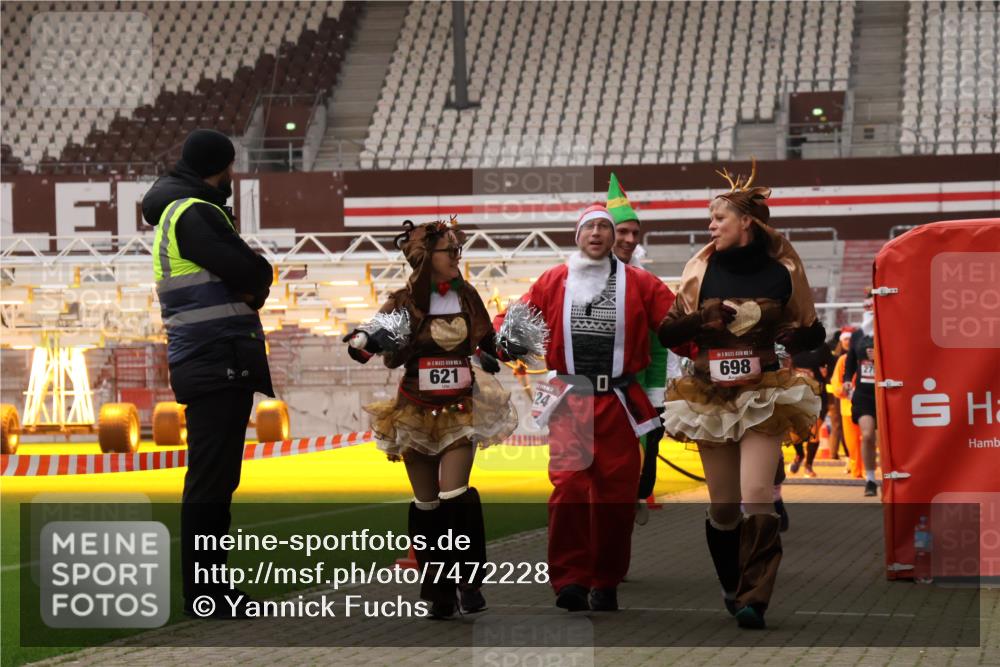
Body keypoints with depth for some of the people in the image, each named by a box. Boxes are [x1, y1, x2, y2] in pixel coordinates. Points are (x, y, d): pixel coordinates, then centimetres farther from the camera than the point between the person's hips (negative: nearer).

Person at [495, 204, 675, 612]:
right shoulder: (553, 282, 7)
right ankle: (570, 579, -13)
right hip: (569, 401, -1)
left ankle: (606, 584, 15)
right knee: (568, 484, -16)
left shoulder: (639, 284, 7)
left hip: (618, 404, 1)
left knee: (616, 493, 3)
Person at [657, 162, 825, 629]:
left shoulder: (782, 271, 0)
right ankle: (731, 588, 25)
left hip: (765, 397, -2)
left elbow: (813, 331, 11)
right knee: (722, 504, 6)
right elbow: (667, 333, 6)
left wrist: (796, 337, -11)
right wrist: (697, 321, -14)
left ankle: (753, 600, -18)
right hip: (710, 397, 2)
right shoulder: (702, 270, 4)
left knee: (757, 497, -17)